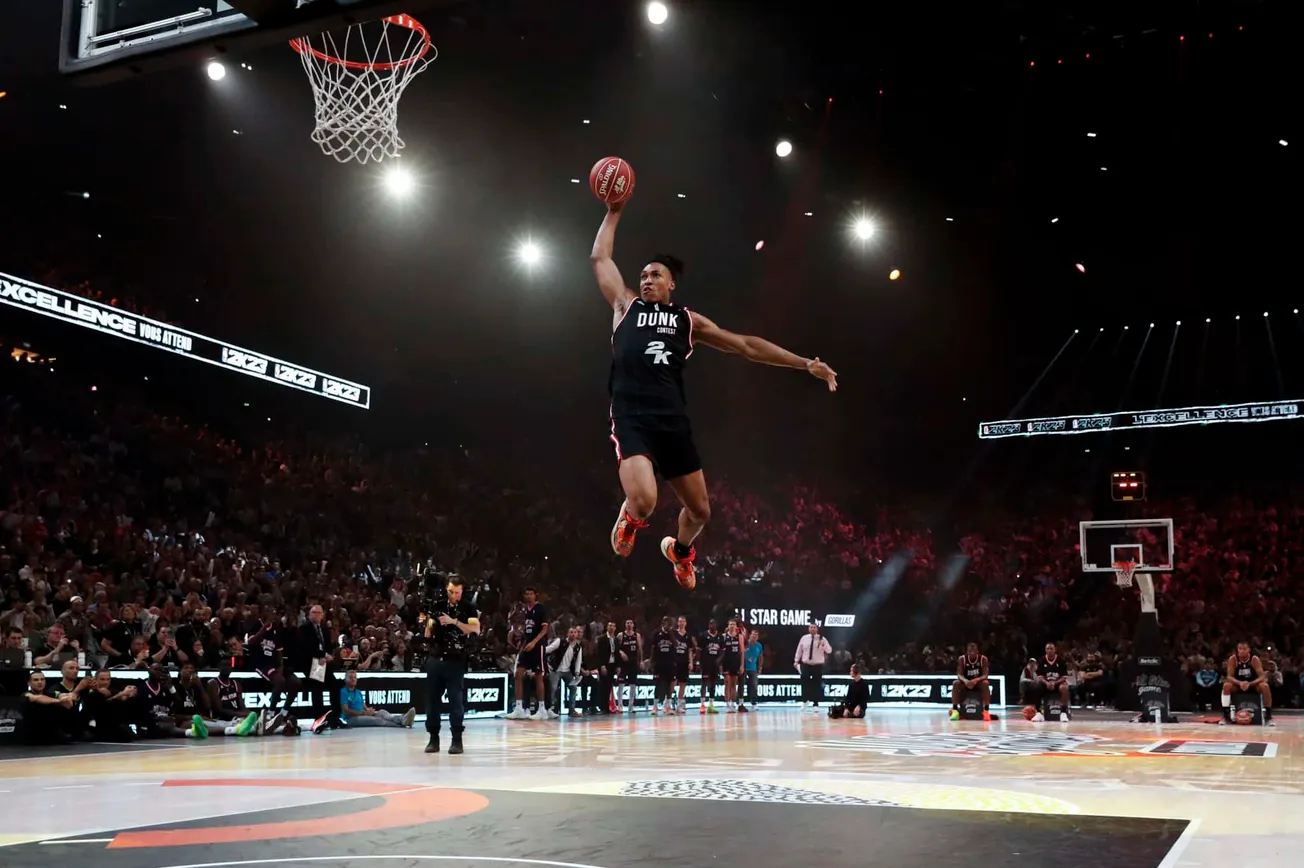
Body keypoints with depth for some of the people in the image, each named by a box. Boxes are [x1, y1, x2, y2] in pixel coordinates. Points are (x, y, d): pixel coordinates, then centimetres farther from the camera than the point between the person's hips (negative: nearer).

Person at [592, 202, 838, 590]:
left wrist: (806, 364, 15)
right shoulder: (626, 304, 16)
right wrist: (614, 211, 18)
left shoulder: (688, 320, 18)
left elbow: (746, 345, 18)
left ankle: (679, 550, 46)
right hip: (632, 419, -3)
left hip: (673, 420, 3)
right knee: (644, 501, -26)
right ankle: (628, 519, 15)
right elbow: (599, 258, 18)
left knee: (700, 510, 10)